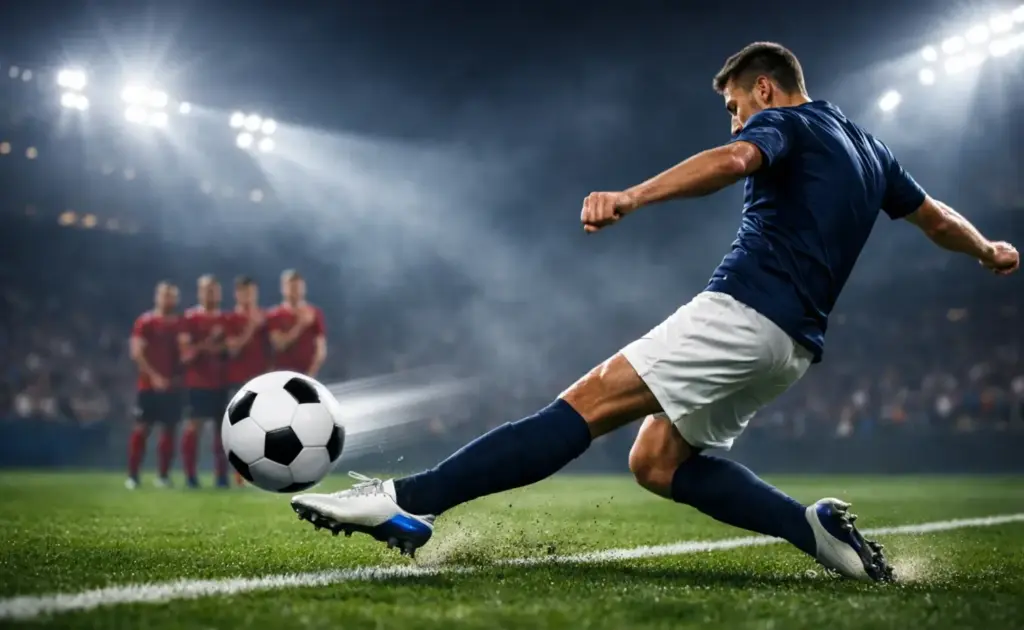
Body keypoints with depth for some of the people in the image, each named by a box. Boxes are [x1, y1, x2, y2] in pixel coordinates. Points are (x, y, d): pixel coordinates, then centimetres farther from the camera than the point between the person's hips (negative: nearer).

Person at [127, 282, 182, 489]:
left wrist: (179, 375, -2)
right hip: (149, 385, -4)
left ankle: (163, 475, 10)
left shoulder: (180, 325, 10)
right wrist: (154, 376, -16)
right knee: (142, 428, -4)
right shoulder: (145, 322, -4)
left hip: (172, 386, 4)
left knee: (169, 429, 4)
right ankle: (132, 476, 0)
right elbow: (137, 353, -10)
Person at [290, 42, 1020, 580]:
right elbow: (938, 219, 37)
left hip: (745, 312, -8)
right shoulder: (869, 148, 26)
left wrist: (633, 197, -36)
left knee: (588, 404, -18)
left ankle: (407, 502, -26)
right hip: (795, 344, 9)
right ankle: (817, 528, -1)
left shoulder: (786, 122, 2)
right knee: (657, 463, 10)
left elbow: (734, 160, -22)